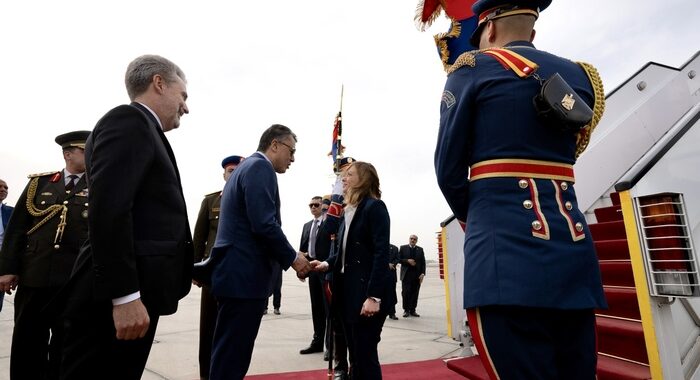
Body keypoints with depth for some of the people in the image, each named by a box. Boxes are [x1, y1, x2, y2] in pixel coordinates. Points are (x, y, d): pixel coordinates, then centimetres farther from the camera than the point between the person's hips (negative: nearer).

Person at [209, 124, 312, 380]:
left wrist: (286, 257, 17)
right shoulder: (260, 167, -11)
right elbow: (264, 224, -22)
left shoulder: (246, 166, 20)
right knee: (232, 356, -2)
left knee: (230, 353, 17)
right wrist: (293, 258, -9)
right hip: (245, 275, -10)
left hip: (237, 272, 10)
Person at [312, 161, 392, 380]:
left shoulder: (374, 207, -9)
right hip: (348, 290, 8)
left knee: (365, 354, 0)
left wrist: (373, 296, -23)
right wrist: (327, 264, -1)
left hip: (367, 291, -8)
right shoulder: (348, 211, 15)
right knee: (355, 354, 15)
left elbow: (382, 253, -17)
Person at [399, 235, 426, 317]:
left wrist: (422, 273, -3)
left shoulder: (420, 249, 12)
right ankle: (406, 310, 7)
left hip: (417, 275, 2)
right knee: (405, 293, -2)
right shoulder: (403, 248, 7)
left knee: (415, 293, 2)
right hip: (406, 274, -1)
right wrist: (407, 261, -12)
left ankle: (412, 310, 11)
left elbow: (423, 263, 7)